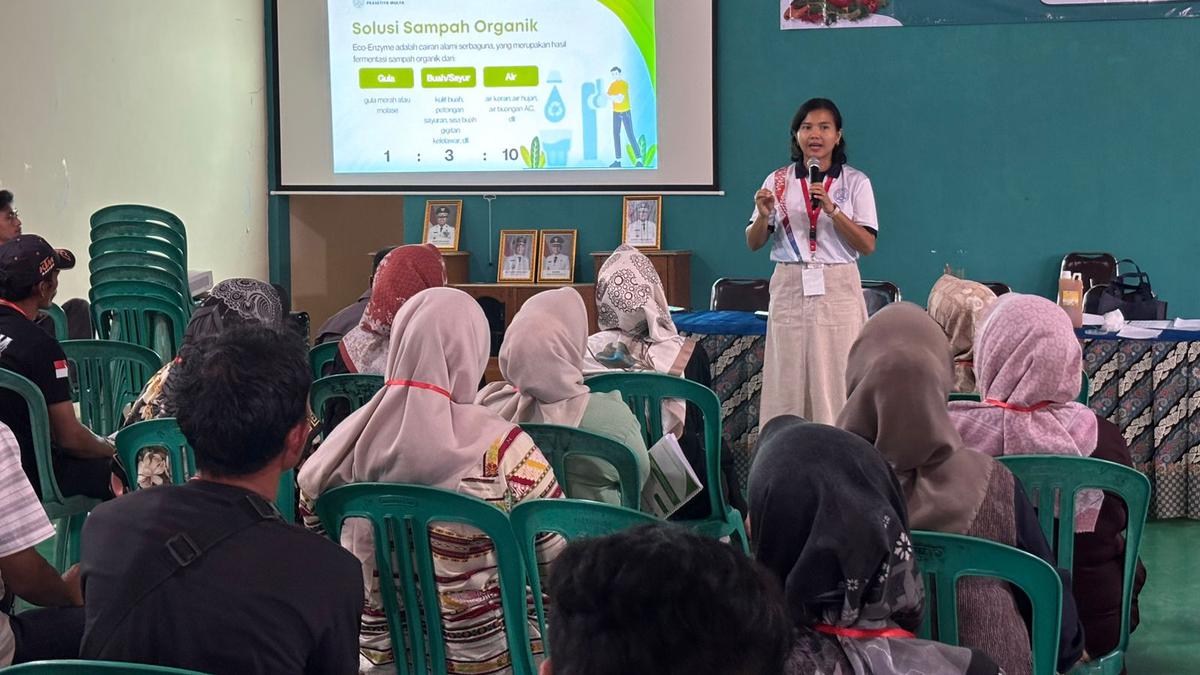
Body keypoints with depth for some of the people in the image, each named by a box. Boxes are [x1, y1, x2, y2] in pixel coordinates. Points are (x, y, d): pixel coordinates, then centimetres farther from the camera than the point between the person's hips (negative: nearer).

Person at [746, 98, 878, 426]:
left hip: (838, 289, -1)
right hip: (789, 287, 1)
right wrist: (763, 216, -12)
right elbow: (753, 244, 9)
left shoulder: (856, 182, 4)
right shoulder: (778, 181, 9)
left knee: (835, 379, -5)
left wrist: (832, 210, -16)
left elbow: (867, 246, -4)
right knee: (787, 379, -1)